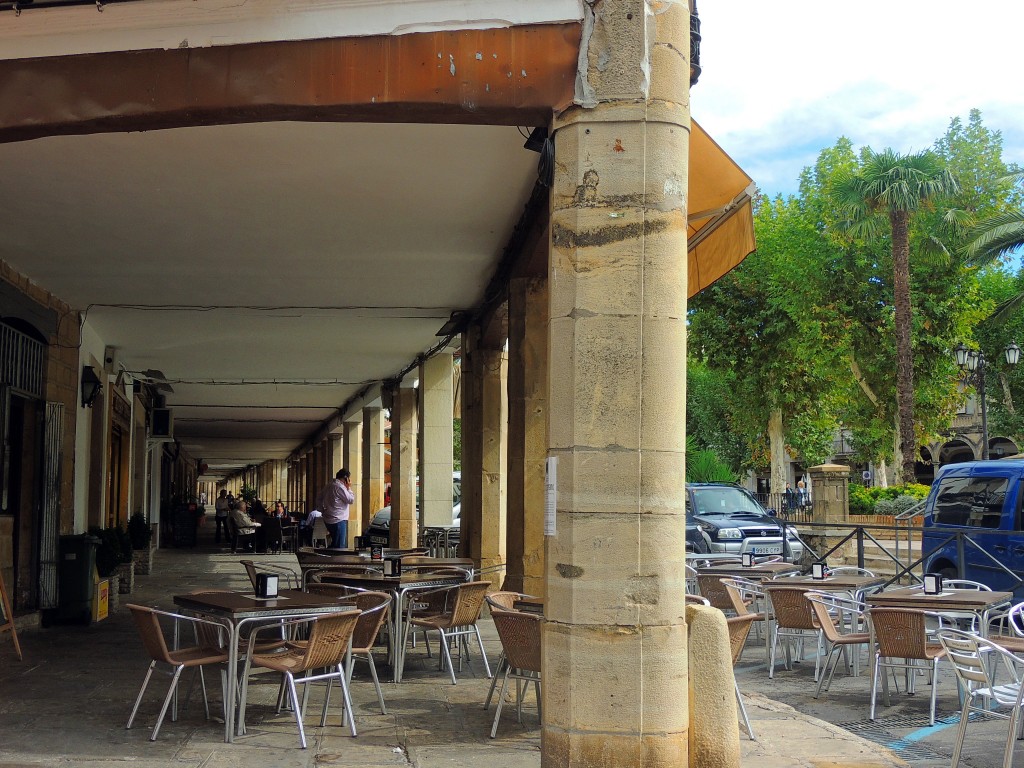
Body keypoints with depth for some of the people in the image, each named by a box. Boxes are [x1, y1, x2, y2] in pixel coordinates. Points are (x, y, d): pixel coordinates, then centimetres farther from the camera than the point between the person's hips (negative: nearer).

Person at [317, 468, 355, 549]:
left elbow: (319, 499, 18)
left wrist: (323, 511, 19)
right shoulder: (340, 487, -16)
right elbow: (351, 500, -12)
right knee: (339, 547, -7)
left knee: (334, 544, 17)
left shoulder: (329, 485, 13)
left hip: (328, 520, 9)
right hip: (338, 521, -9)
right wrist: (349, 488, -1)